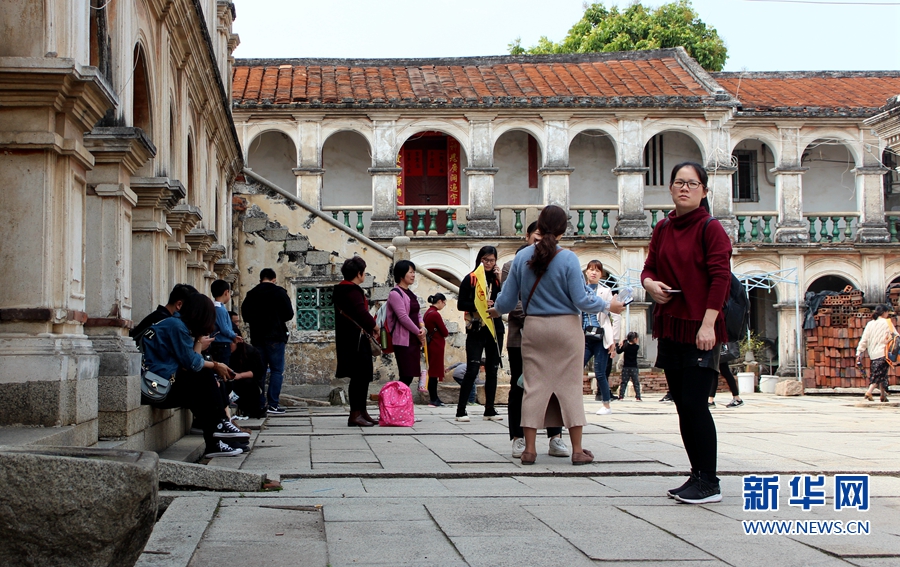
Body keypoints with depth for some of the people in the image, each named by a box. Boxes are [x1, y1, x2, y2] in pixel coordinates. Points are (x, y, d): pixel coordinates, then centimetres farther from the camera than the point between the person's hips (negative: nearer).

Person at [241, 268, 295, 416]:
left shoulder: (251, 294, 6)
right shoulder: (279, 292, -4)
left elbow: (245, 315, 6)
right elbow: (289, 314, -5)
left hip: (257, 337, 4)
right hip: (275, 337, -4)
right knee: (277, 370, -2)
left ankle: (260, 404, 8)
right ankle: (272, 405, -9)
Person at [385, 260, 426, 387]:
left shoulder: (411, 294, 17)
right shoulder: (395, 293, -11)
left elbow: (418, 314, 17)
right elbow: (403, 317, -17)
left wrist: (422, 328, -4)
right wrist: (418, 333, -9)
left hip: (414, 340, 9)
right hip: (403, 340, -9)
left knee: (410, 375, 7)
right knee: (406, 376, -13)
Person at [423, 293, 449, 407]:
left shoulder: (428, 313, 11)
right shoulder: (435, 314, -18)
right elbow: (445, 332, -16)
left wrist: (443, 334, 4)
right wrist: (446, 334, 6)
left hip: (431, 345, 10)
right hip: (436, 346, -10)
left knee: (433, 372, 14)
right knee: (434, 372, -4)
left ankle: (434, 398, 19)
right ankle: (433, 400, 0)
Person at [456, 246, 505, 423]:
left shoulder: (497, 279, 11)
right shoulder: (470, 279, 1)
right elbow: (461, 304, -4)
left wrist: (500, 280, -7)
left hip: (495, 329, 4)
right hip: (476, 330, -4)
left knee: (492, 371, 7)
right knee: (472, 370, -10)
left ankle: (489, 410, 14)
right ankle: (460, 410, -7)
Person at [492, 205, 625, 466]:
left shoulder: (522, 257, -1)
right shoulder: (568, 259, -11)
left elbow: (507, 300, 3)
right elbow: (581, 300, -10)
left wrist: (494, 311, 24)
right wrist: (609, 306, 6)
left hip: (533, 327, 2)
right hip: (566, 327, -2)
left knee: (533, 386, 6)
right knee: (570, 386, 5)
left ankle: (529, 449, 7)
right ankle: (577, 450, 9)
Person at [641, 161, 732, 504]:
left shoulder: (710, 228, -7)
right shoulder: (663, 229, 11)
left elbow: (721, 277, -13)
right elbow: (649, 267, 18)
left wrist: (708, 323, -19)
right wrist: (650, 283, -6)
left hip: (700, 329, -7)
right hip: (669, 327, 7)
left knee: (695, 404, -9)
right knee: (682, 405, 10)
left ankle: (709, 484, -1)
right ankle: (698, 476, 20)